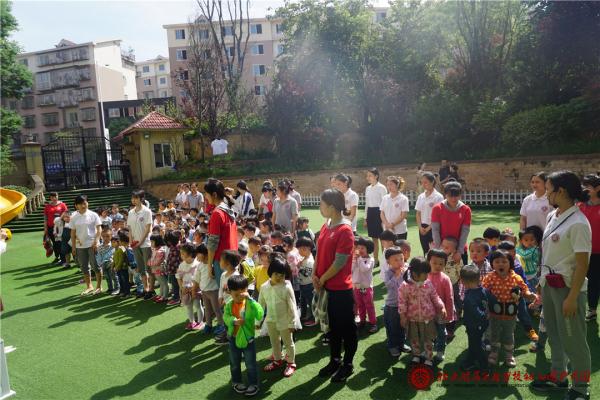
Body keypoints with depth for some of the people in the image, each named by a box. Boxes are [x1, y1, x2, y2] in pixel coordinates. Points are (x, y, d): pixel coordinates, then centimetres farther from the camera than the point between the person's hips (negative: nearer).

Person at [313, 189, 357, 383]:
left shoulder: (345, 230, -20)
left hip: (341, 289, -8)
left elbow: (339, 262, -20)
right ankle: (334, 360, 37)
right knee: (333, 325, 21)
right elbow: (319, 252, 9)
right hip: (326, 287, 8)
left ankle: (348, 364, 26)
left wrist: (322, 279, -11)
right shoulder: (326, 226, 5)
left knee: (347, 327, 10)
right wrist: (315, 276, -1)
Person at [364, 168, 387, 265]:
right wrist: (365, 218, 13)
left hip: (379, 212, -7)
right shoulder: (367, 188, 12)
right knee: (374, 239, 12)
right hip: (370, 213, 7)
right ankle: (375, 261, 20)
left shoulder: (381, 188, -9)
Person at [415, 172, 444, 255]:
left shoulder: (438, 197, -7)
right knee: (425, 251, 10)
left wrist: (428, 228, -11)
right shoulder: (420, 197, 8)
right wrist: (420, 227, -3)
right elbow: (418, 213, 10)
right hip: (422, 228, 5)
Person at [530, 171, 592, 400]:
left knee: (573, 339, 7)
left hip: (568, 287, -8)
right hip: (549, 284, 8)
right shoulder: (552, 216, 4)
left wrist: (572, 297, -19)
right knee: (554, 334, 21)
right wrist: (542, 280, 15)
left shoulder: (578, 224, -20)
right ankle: (558, 377, 39)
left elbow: (582, 264, -19)